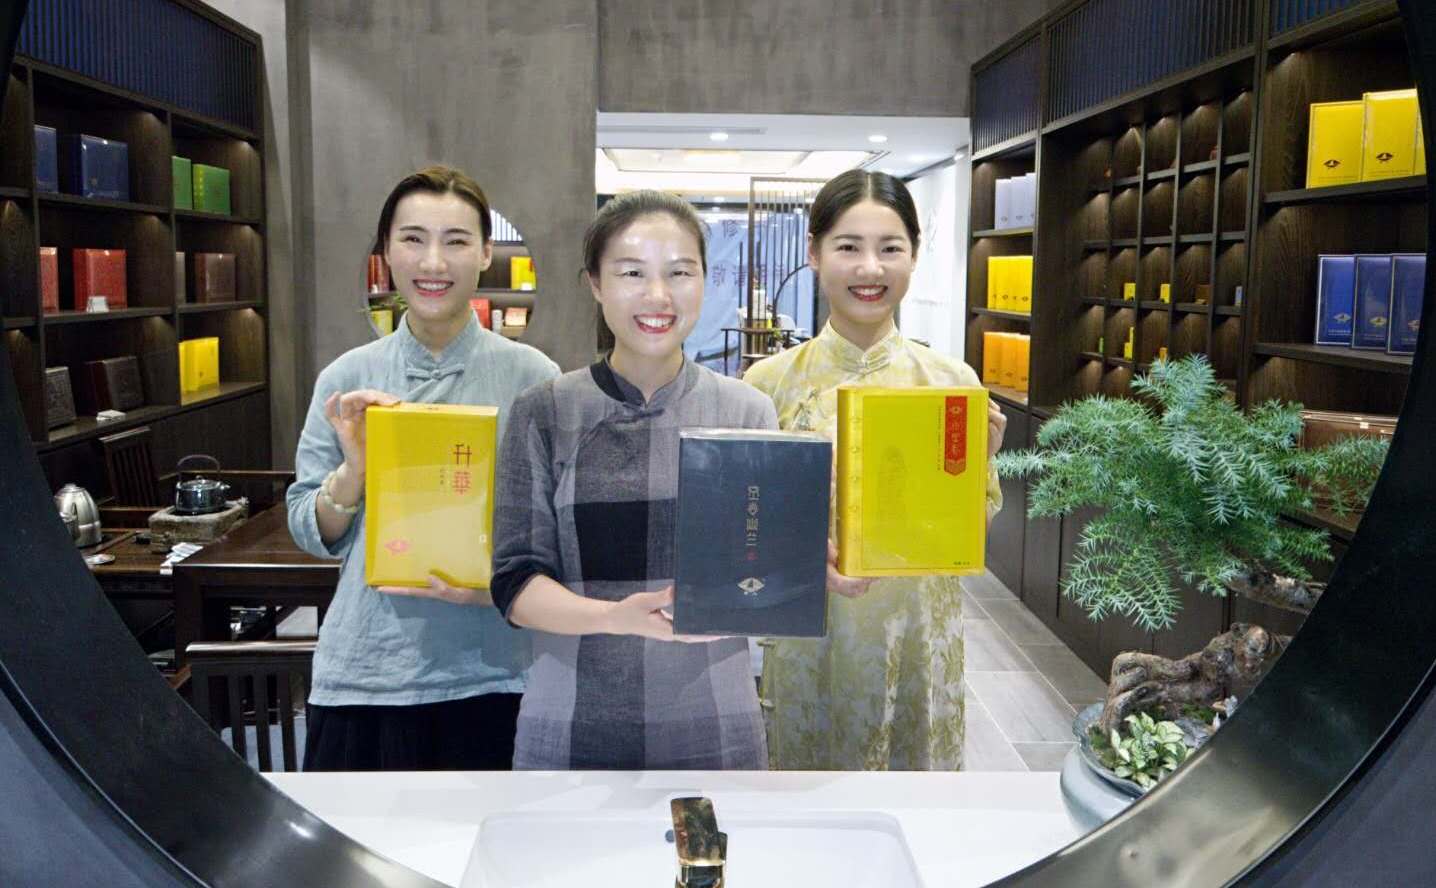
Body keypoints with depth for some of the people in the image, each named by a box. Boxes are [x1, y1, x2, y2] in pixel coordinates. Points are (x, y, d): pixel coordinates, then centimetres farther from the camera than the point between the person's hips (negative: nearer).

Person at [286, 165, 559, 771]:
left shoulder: (532, 377, -4)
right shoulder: (346, 379, 2)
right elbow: (312, 534, 6)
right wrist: (353, 467, -13)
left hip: (488, 677, -1)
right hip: (365, 676, 2)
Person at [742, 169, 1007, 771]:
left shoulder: (952, 380, -1)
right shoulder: (770, 381, -5)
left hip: (917, 636, 1)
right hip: (807, 636, -1)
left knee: (915, 767, 12)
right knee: (808, 776, 11)